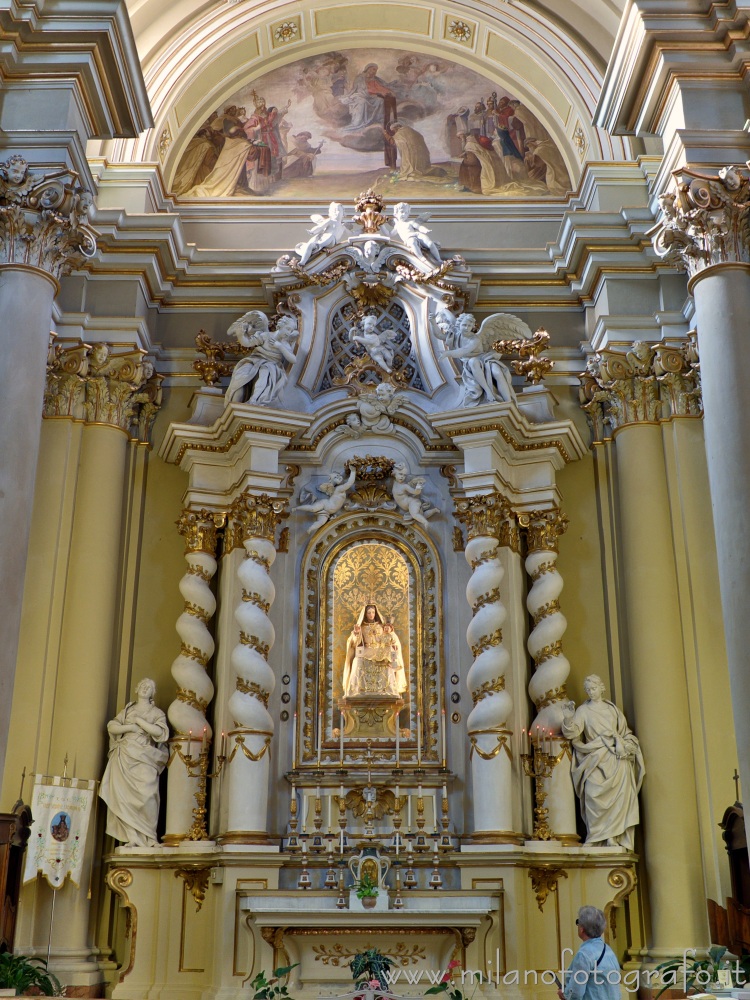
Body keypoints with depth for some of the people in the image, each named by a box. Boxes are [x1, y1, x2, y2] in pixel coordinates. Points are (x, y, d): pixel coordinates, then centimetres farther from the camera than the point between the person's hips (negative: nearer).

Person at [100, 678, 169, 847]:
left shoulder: (157, 713, 13)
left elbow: (162, 732, -4)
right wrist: (130, 727, -4)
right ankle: (133, 837, -11)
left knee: (147, 795, -18)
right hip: (124, 757, 2)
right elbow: (112, 727, 10)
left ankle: (149, 837, -12)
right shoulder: (127, 710, 21)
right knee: (126, 797, -10)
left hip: (144, 759, -2)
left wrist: (139, 721, -4)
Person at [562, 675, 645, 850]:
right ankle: (599, 839, -13)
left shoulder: (612, 709, 17)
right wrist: (568, 719, -23)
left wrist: (627, 745, 1)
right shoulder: (583, 711, 9)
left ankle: (618, 838, -9)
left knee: (620, 798, -10)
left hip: (618, 759, 2)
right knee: (595, 795, -16)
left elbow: (626, 732, 21)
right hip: (596, 761, -2)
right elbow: (572, 733, -4)